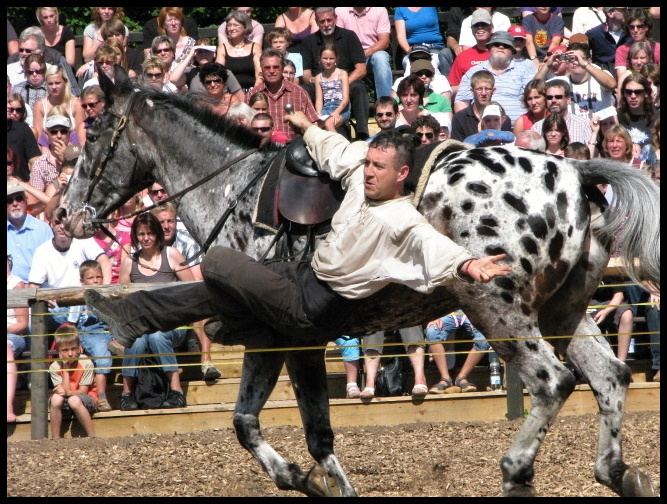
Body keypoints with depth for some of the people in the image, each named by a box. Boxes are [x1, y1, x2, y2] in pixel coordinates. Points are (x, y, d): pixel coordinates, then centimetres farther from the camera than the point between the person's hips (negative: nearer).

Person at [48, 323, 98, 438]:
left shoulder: (86, 363, -14)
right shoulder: (54, 367, -7)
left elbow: (83, 391, -13)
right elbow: (64, 390, -14)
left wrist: (67, 392, -32)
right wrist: (66, 369, -17)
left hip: (87, 401, -2)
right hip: (65, 406, 2)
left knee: (74, 400, -36)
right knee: (56, 398, -31)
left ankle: (92, 436, -29)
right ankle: (55, 438, -23)